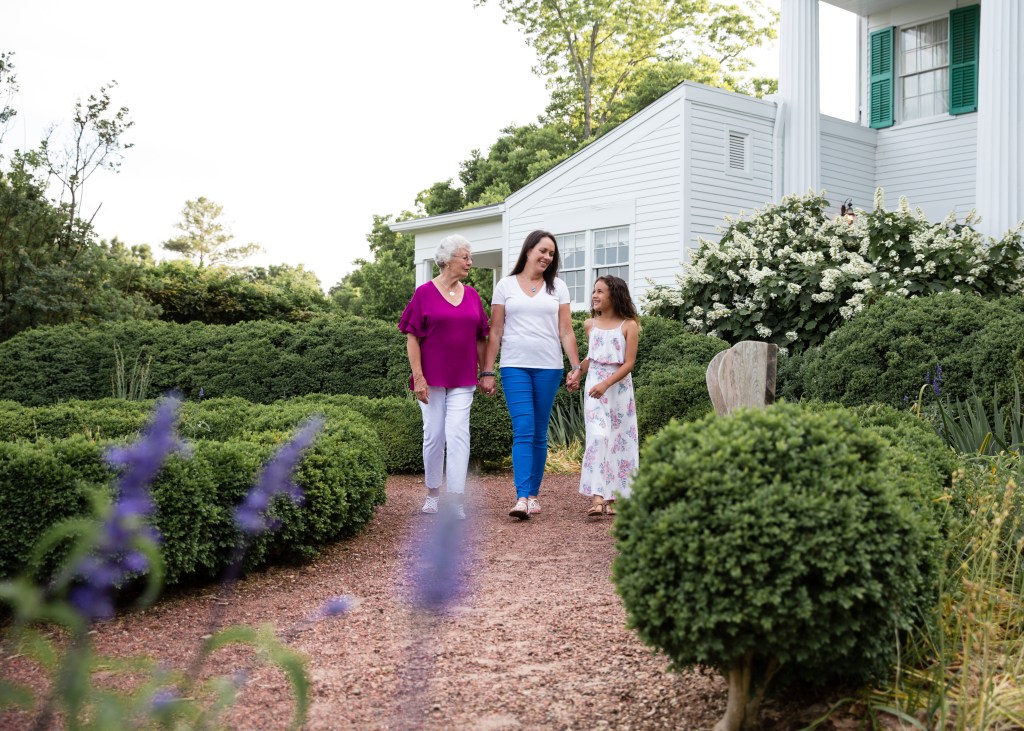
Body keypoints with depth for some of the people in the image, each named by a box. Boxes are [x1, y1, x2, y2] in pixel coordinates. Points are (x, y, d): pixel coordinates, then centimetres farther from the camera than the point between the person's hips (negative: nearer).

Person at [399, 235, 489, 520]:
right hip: (431, 378, -2)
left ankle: (457, 499, -11)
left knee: (458, 434, -8)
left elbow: (480, 338, 13)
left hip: (462, 379, 2)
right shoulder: (424, 293, -3)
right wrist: (418, 377, -11)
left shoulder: (471, 295, 9)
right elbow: (412, 338, -5)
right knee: (434, 435, 5)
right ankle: (433, 493, 22)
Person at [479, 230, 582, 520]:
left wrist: (576, 367, -1)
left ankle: (533, 494, 14)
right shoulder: (505, 285, 6)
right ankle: (522, 498, -17)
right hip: (515, 367, -2)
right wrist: (487, 372, 1)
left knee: (539, 434, 6)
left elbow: (566, 331, 8)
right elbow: (495, 332, 5)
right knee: (523, 432, -12)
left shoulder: (557, 287, 10)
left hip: (549, 368, 2)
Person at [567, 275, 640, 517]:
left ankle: (614, 497, 11)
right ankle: (597, 497, -18)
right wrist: (578, 372, 6)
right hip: (594, 387, 1)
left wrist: (606, 384, -20)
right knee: (598, 436, -12)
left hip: (620, 387, -1)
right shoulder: (590, 325, 8)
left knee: (619, 438, 3)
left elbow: (628, 363, -9)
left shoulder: (629, 325, -4)